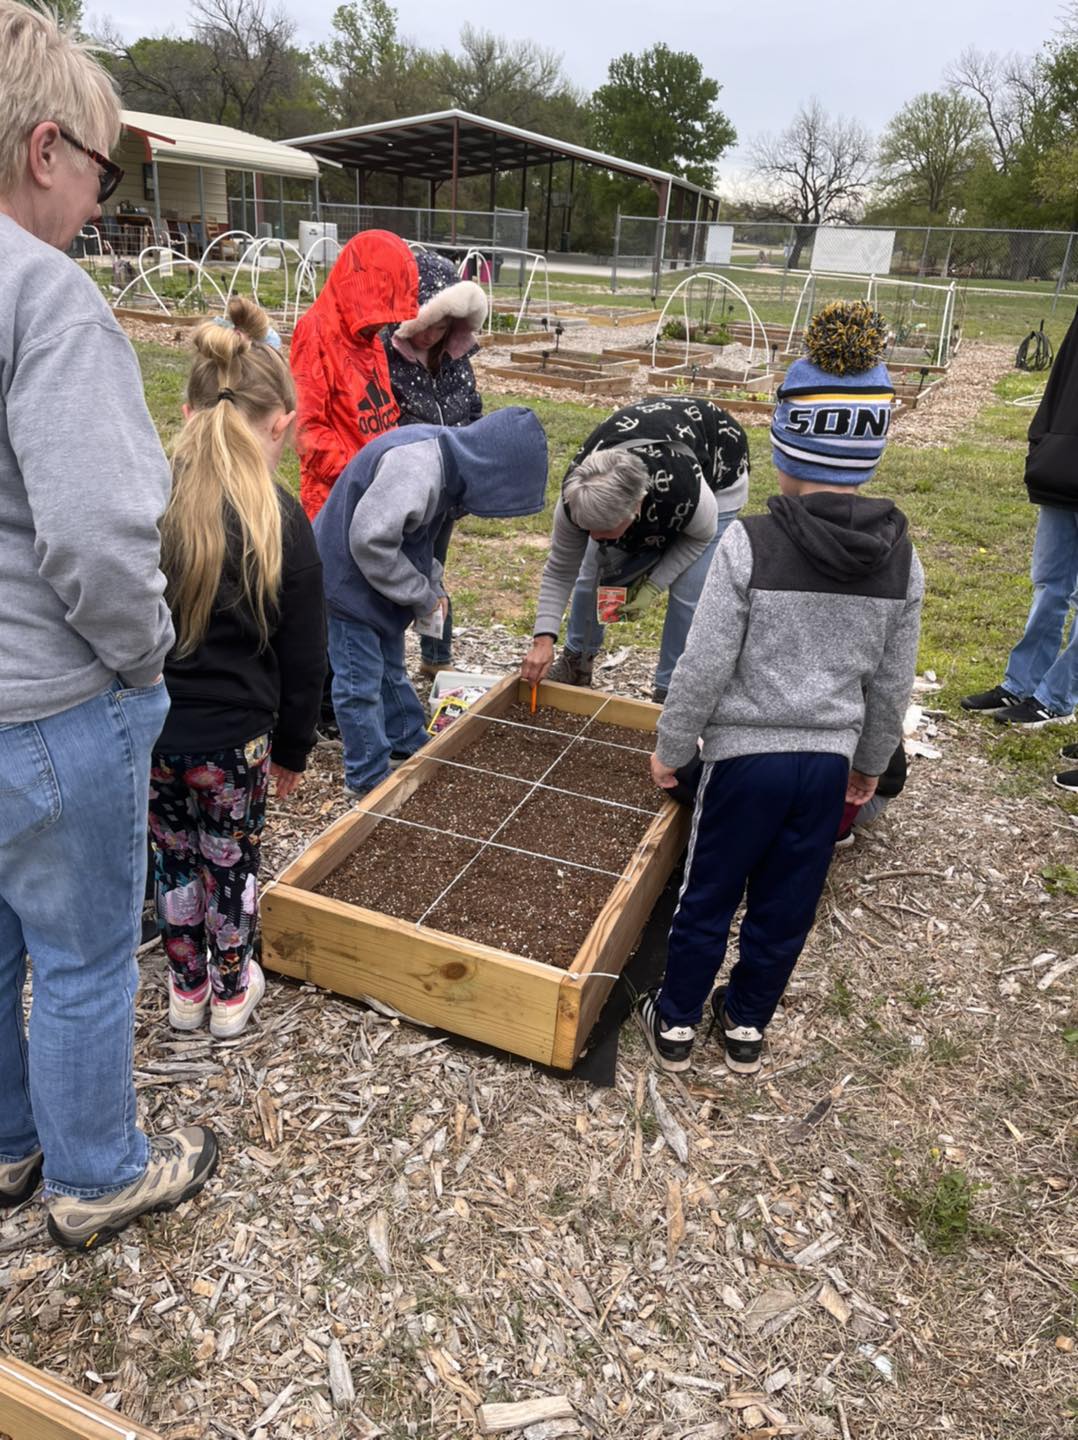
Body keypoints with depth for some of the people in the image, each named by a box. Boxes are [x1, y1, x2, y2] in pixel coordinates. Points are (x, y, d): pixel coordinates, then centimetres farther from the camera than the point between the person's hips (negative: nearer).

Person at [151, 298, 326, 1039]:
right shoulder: (281, 521, -14)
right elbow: (304, 660, -8)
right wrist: (293, 751, 7)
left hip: (144, 729, 3)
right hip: (232, 736, -3)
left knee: (175, 855, 22)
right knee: (233, 861, 18)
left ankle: (186, 988, 42)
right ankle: (232, 993, 38)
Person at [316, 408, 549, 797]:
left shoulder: (447, 458, 1)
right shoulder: (416, 468, -30)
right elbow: (371, 540, -31)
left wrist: (432, 586, 3)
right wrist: (422, 597, -19)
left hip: (373, 578, 10)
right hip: (348, 578, -9)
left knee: (390, 665, 22)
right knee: (361, 681, 0)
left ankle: (407, 743, 38)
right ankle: (368, 778, 12)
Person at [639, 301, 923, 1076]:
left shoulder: (750, 543, -18)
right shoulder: (901, 557, -4)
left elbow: (705, 666, -16)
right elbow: (893, 681, 4)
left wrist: (670, 749, -1)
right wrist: (870, 762, 19)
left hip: (748, 755, -3)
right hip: (830, 761, 4)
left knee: (709, 897, 15)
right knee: (786, 906, 19)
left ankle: (676, 1023, 33)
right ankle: (748, 1024, 38)